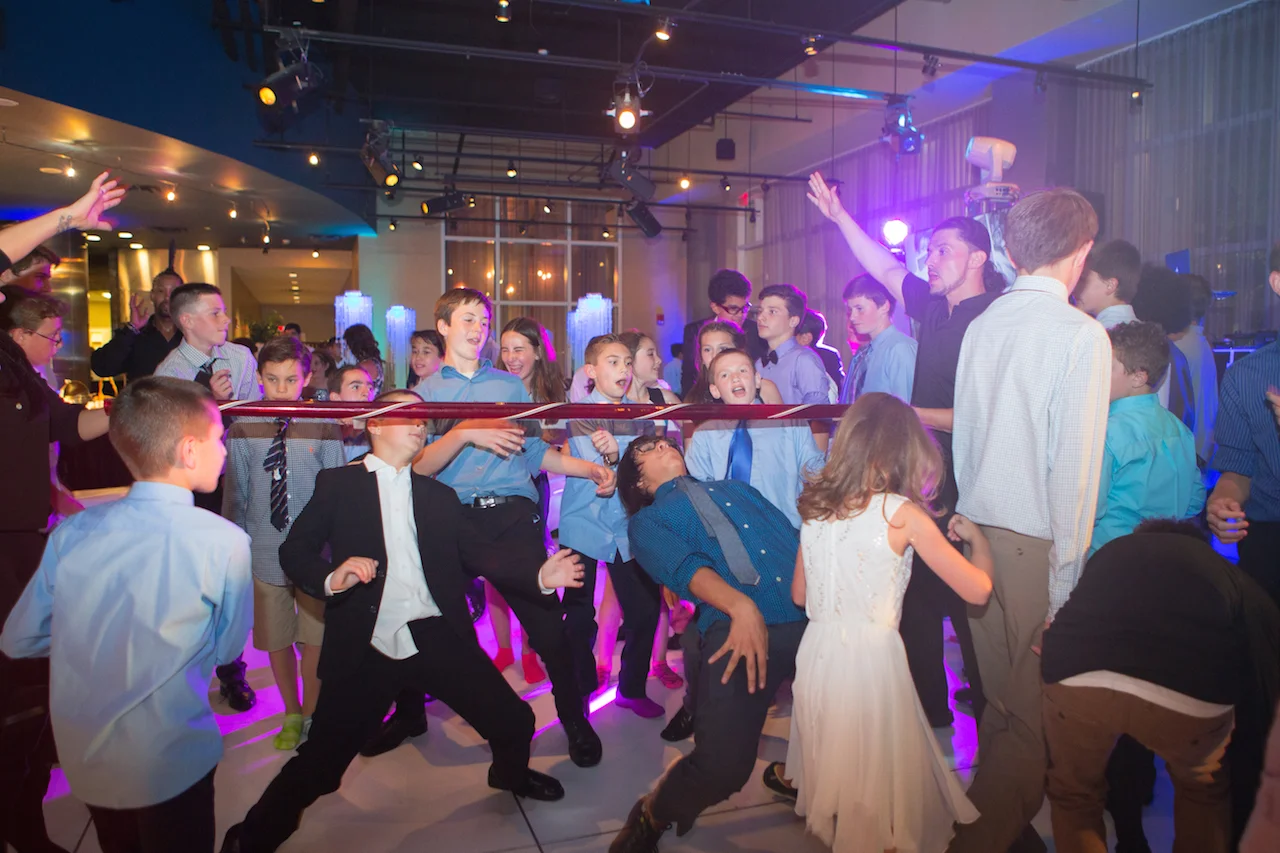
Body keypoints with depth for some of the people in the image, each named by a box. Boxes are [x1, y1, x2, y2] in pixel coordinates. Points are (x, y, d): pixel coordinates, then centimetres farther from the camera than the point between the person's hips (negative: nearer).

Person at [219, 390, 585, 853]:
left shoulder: (439, 495, 16)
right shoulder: (338, 483, 6)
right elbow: (293, 550, -1)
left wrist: (538, 577, -1)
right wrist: (331, 579, -21)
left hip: (437, 637, 3)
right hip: (365, 647, -2)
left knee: (514, 721, -1)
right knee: (320, 762, 0)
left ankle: (511, 774, 35)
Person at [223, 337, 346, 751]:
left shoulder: (324, 428, -7)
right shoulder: (242, 431, -3)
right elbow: (234, 496, 4)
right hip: (263, 555, 2)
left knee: (315, 638, 10)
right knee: (276, 640, 16)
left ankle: (312, 715, 32)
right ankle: (292, 715, 38)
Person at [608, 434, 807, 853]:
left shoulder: (736, 488, 33)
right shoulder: (646, 520, 18)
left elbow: (793, 536, 23)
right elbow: (681, 565, -2)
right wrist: (741, 605, -21)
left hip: (812, 614, 5)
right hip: (736, 624, -4)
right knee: (722, 765, -22)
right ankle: (652, 819, 11)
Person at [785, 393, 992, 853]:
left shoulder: (815, 505, 1)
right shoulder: (903, 514, -14)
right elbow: (977, 591, -9)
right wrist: (978, 538, 9)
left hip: (818, 651, 5)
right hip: (872, 657, -5)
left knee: (831, 761, 27)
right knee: (882, 767, 16)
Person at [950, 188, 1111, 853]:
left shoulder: (981, 325, 6)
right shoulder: (1082, 335, -11)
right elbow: (1074, 467, -13)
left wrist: (973, 518, 16)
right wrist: (1064, 578, -8)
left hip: (976, 531, 6)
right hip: (1033, 545, -6)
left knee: (1000, 704, 19)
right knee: (1038, 722, 6)